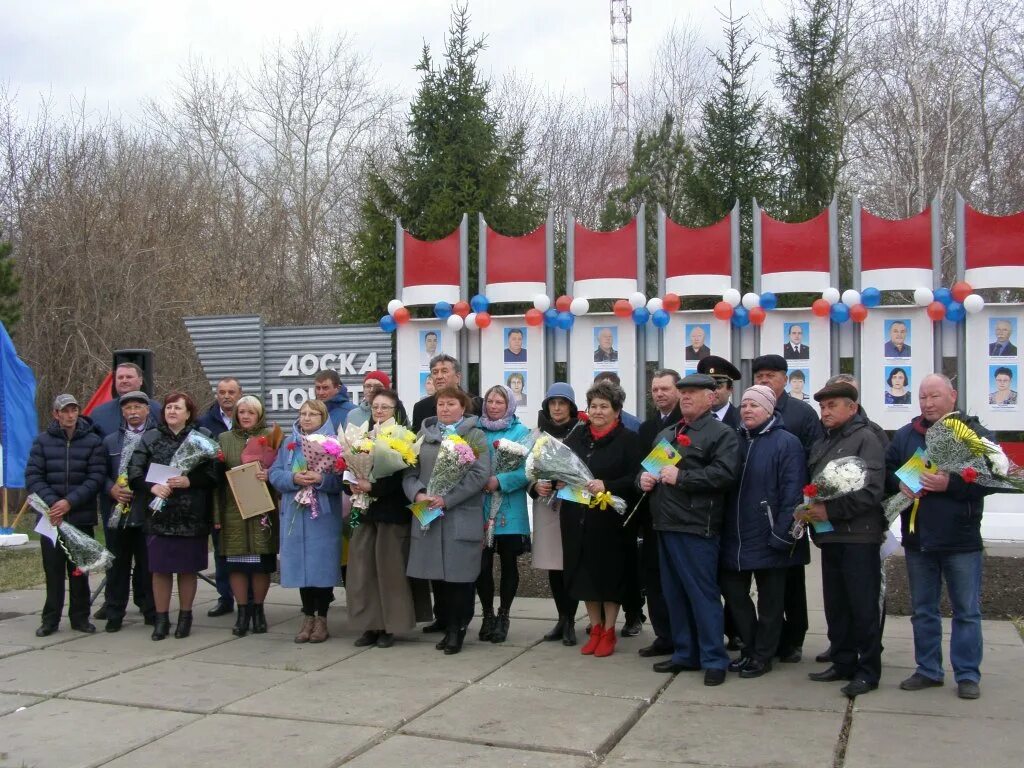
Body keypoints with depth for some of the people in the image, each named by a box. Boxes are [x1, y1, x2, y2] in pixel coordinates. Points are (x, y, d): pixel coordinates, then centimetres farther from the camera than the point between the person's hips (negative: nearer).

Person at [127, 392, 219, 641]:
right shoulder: (150, 438, 8)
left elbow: (212, 473, -3)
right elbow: (134, 472, 1)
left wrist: (189, 481, -17)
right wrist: (153, 487, -15)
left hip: (191, 516, -1)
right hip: (159, 515, 1)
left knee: (188, 568, 6)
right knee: (160, 568, 4)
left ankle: (185, 617, 21)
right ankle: (161, 618, 16)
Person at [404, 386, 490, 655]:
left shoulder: (474, 436, 3)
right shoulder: (424, 435, 15)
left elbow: (480, 474, -8)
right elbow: (410, 471, 9)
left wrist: (447, 499, -15)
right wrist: (417, 494, -11)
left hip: (462, 516, -3)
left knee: (459, 573, -3)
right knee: (436, 572, 6)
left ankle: (456, 629, 8)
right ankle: (445, 624, 18)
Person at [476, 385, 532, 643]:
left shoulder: (521, 432, 0)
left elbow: (527, 470, -8)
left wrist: (500, 482, -20)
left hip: (509, 511, -2)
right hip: (480, 508, 2)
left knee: (508, 562, 6)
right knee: (482, 563, 1)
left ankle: (503, 615, 19)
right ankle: (487, 614, 18)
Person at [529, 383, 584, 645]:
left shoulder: (582, 432, -4)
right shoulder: (539, 433, 10)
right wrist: (536, 486, -4)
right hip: (546, 505, 4)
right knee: (553, 564, 8)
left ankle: (570, 621, 6)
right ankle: (563, 618, 19)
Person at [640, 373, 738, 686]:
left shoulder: (721, 434, -5)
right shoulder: (666, 434, 20)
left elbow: (724, 474, -19)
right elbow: (649, 466, 28)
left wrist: (681, 477, -19)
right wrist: (644, 478, 4)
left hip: (697, 528, -8)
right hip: (665, 525, 8)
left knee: (703, 594, -4)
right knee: (674, 593, 13)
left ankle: (714, 659, 6)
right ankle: (685, 653, 24)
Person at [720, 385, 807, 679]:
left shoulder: (786, 443, -9)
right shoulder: (736, 441, 11)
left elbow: (792, 491, -15)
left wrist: (781, 534, -20)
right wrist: (721, 529, 7)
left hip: (766, 539, -6)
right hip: (734, 537, 6)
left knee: (769, 600, 7)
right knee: (733, 592, 11)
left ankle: (763, 655, 19)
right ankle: (750, 648, 27)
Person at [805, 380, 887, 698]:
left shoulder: (865, 439, -7)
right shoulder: (822, 444, 16)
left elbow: (871, 491, -16)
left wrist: (831, 511, -17)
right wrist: (810, 511, 2)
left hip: (859, 537, -7)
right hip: (830, 537, 7)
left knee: (863, 607, -1)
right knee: (835, 605, 12)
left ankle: (868, 670, 8)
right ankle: (843, 663, 23)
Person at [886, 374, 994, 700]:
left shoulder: (975, 434, -5)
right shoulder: (905, 435, 8)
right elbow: (886, 472, 9)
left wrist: (951, 484, -24)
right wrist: (899, 484, -12)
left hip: (961, 539, -4)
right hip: (917, 539, 4)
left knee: (967, 611, 6)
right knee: (923, 610, 13)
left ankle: (967, 674, 17)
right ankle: (928, 670, 24)